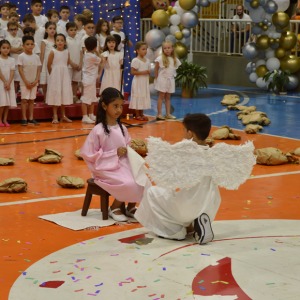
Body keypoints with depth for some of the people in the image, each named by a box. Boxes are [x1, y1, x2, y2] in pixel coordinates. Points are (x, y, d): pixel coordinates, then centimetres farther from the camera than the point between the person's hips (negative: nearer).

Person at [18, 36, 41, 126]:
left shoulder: (36, 57, 6)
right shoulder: (21, 56, -6)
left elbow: (38, 70, 6)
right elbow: (20, 70, -9)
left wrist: (36, 80, -7)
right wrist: (26, 81, -13)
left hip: (34, 82, 4)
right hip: (24, 82, -4)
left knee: (32, 100, 6)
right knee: (24, 100, -3)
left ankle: (31, 118, 10)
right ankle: (24, 119, 0)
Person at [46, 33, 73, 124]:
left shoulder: (67, 52, 3)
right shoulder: (53, 52, -9)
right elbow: (49, 65, -5)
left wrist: (63, 71, 8)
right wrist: (52, 75, 2)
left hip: (64, 75, 4)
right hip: (55, 75, -4)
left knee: (64, 94, 8)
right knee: (55, 94, -1)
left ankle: (63, 115, 17)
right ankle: (55, 116, 4)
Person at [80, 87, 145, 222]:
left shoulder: (122, 129, 8)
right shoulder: (98, 130, -12)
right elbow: (89, 155, -14)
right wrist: (115, 153, -18)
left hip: (123, 165, 6)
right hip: (106, 169, -6)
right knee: (129, 184, -28)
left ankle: (131, 207, 7)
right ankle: (114, 208, -1)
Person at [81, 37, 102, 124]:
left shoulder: (86, 53, 6)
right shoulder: (93, 57, -21)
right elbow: (100, 60, -4)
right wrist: (97, 51, 4)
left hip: (91, 79, 10)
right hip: (89, 80, -10)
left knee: (93, 98, 18)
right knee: (86, 98, -5)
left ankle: (91, 115, 27)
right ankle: (85, 117, -3)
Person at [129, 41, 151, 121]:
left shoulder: (147, 61, 10)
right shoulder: (135, 60, -12)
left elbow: (149, 71, 18)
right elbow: (132, 72, -16)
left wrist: (148, 72, -6)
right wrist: (142, 72, -22)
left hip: (145, 82, 7)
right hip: (138, 82, -7)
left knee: (144, 97, 10)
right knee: (138, 97, -3)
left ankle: (141, 114, 18)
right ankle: (137, 115, 4)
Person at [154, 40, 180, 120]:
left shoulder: (175, 59, 3)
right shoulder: (160, 58, -11)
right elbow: (156, 69, -4)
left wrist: (173, 75, 5)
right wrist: (157, 78, -3)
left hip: (171, 80, 4)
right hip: (162, 79, -4)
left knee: (168, 97, 10)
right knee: (161, 96, -2)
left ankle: (168, 114, 14)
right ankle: (159, 114, 1)